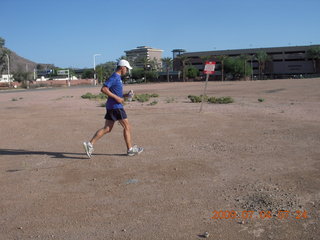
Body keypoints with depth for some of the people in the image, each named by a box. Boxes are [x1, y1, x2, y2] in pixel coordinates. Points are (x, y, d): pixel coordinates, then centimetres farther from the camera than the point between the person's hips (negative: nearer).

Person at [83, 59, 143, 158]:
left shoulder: (117, 78, 19)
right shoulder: (114, 77, -11)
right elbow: (103, 89, -21)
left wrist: (125, 95, 11)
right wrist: (117, 98, -20)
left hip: (111, 106, 9)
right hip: (115, 106, -9)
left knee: (107, 129, 6)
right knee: (127, 127, 1)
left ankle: (90, 144, 2)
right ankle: (130, 149, 9)